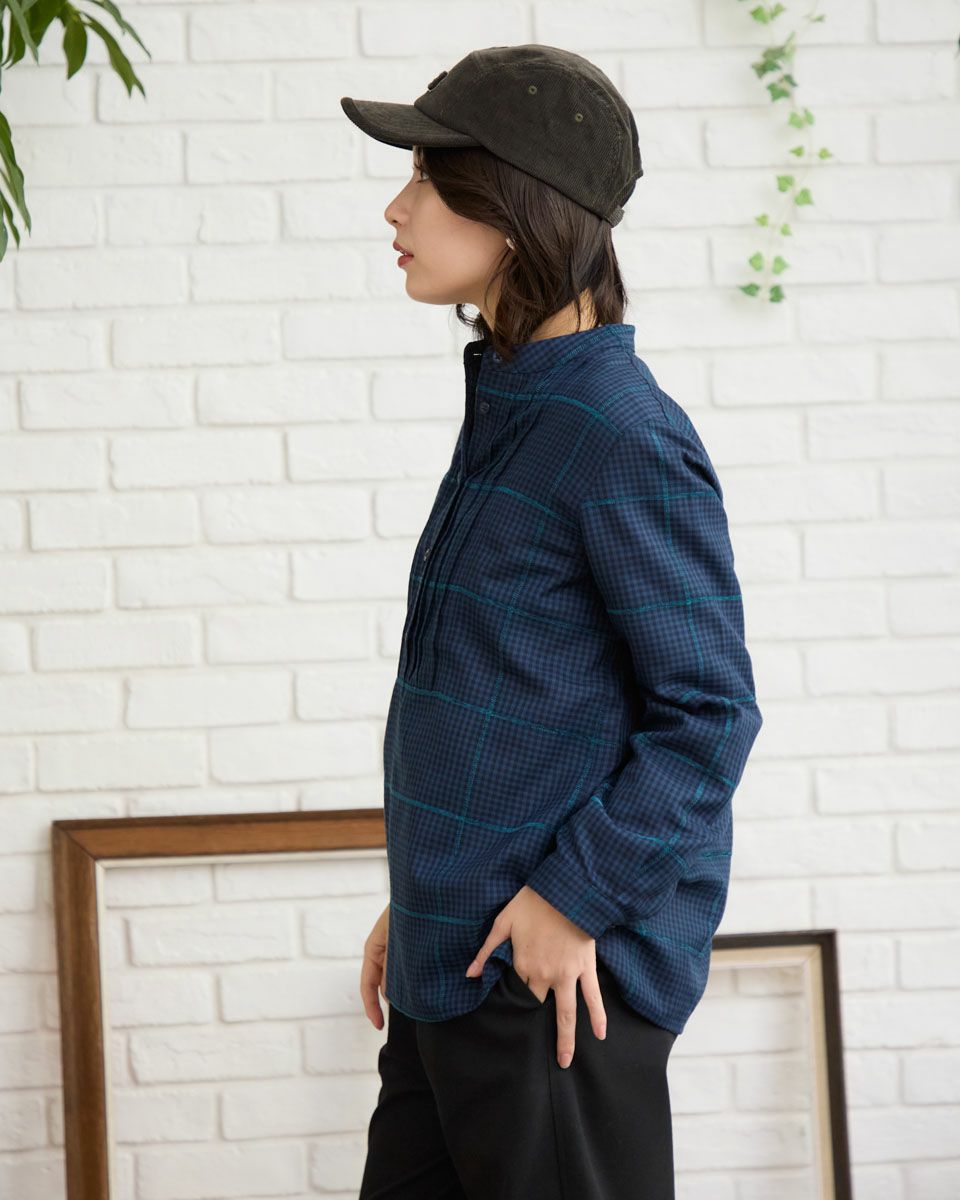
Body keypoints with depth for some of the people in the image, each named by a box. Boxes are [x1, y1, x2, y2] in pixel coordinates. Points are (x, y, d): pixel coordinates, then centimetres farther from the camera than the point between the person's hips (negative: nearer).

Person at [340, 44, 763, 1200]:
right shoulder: (512, 412, 12)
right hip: (458, 968, 9)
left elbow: (709, 709, -16)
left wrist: (572, 899, -16)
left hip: (561, 974, -9)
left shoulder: (622, 438, -16)